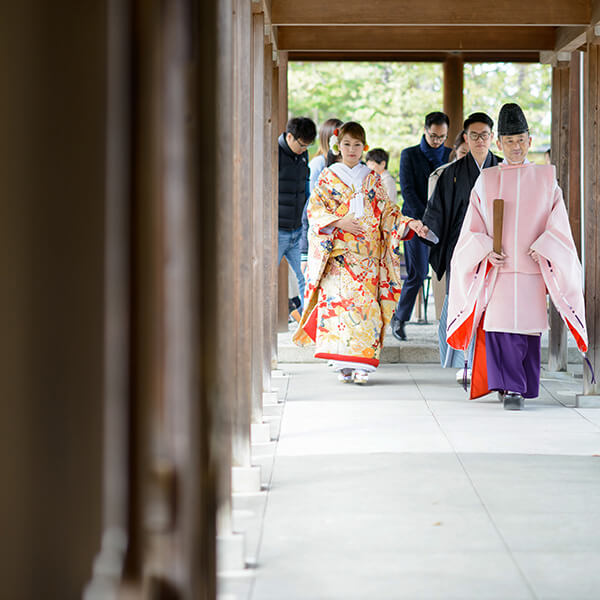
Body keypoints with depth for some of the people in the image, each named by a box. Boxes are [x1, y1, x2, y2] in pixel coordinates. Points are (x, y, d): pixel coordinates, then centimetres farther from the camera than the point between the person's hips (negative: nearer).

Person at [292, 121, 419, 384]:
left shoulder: (372, 179, 16)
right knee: (340, 300, -13)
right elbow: (315, 210, 1)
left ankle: (362, 364, -11)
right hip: (339, 253, -2)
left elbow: (388, 212, 15)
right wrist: (339, 222, -14)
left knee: (366, 303, -10)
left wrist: (409, 224, -1)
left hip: (368, 254, 2)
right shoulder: (328, 177, 9)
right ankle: (344, 365, -9)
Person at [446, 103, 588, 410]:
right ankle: (511, 387, -6)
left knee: (528, 326, 1)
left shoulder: (545, 178, 7)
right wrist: (486, 250, -9)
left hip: (532, 269, 0)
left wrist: (543, 249, -12)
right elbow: (473, 226, 8)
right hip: (496, 268, 0)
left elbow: (558, 223, 3)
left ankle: (521, 386, 15)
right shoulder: (486, 180, 8)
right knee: (500, 326, -10)